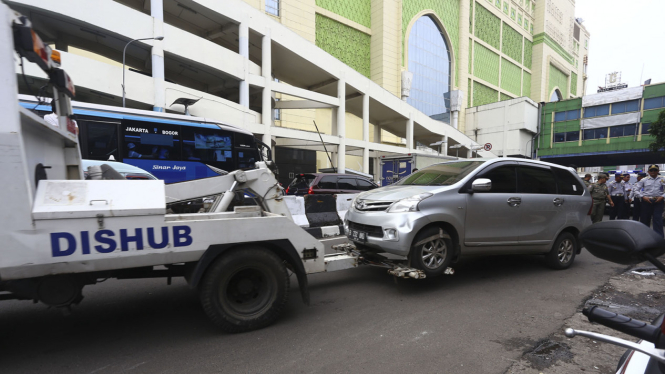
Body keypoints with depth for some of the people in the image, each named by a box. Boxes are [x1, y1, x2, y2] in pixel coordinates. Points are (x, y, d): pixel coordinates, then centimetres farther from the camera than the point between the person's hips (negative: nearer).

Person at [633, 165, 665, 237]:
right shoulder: (644, 180, 3)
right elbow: (636, 190, 2)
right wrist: (643, 197, -9)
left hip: (658, 201, 0)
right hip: (646, 201, 0)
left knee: (658, 219, -3)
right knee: (645, 219, 7)